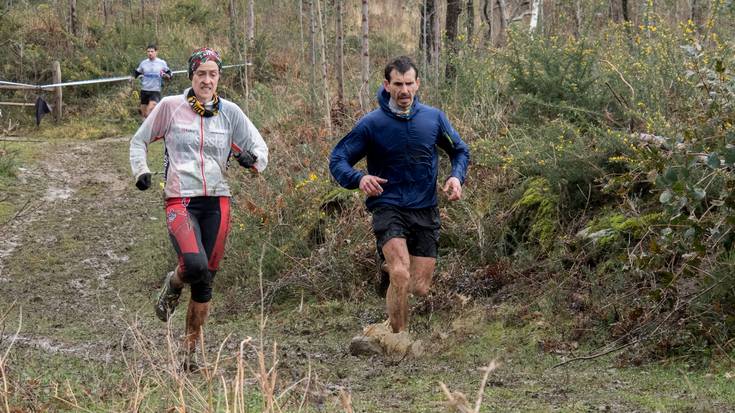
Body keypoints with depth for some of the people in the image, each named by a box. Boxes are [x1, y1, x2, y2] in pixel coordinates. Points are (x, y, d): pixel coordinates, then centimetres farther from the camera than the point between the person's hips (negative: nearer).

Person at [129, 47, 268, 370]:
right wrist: (140, 171, -3)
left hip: (216, 202, 3)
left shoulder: (229, 112, 6)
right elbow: (139, 140, 13)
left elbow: (260, 148, 10)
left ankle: (190, 350, 20)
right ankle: (173, 284, 11)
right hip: (180, 200, -3)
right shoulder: (170, 107, 1)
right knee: (195, 265, -27)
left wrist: (252, 158, -13)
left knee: (205, 280, 4)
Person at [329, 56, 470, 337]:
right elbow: (337, 160, -2)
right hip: (388, 207, -3)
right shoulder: (371, 124, -5)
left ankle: (392, 267, 33)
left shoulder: (434, 118, 4)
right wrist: (359, 178, -23)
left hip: (425, 211, 3)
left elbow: (460, 150, 18)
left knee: (420, 288, 1)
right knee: (400, 277, -24)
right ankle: (399, 336, -8)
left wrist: (457, 177, -3)